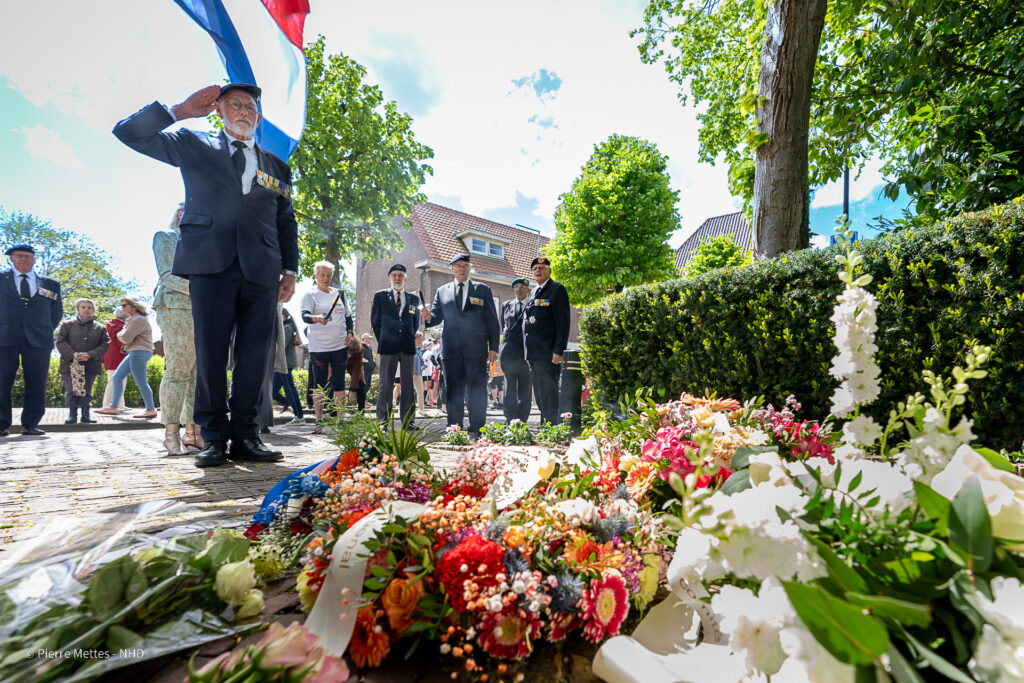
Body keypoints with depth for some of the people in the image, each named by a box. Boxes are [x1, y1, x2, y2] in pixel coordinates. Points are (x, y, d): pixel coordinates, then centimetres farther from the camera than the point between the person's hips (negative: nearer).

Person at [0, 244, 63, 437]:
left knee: (36, 384, -1)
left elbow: (57, 313, 20)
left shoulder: (51, 285, 15)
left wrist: (45, 333, 10)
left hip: (37, 341, 1)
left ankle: (30, 425, 6)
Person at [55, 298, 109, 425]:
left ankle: (86, 415, 9)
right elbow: (61, 342, 1)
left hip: (90, 365, 1)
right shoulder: (67, 324, 7)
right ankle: (72, 415, 4)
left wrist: (90, 355, -11)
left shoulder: (100, 328, 9)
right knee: (72, 390, -3)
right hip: (71, 364, -1)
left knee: (87, 391, 4)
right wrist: (73, 354, -14)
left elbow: (105, 344, 4)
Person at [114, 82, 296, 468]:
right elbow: (128, 132, 13)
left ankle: (245, 436, 6)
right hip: (211, 263, -1)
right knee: (211, 353, -3)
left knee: (253, 355, -1)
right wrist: (180, 110, 5)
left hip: (262, 271, 2)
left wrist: (290, 270, 9)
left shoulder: (276, 166, 22)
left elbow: (286, 223, 20)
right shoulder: (195, 145, 18)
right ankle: (214, 438, 5)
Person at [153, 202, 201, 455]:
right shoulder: (164, 236, 11)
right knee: (177, 370, -12)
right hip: (176, 307, -6)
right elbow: (167, 275, -2)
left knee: (200, 371, -1)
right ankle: (171, 434, -8)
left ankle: (193, 431, 2)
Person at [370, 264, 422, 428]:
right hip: (388, 346, -2)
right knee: (386, 384, 0)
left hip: (408, 346, 2)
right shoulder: (380, 295, 9)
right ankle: (383, 421, 6)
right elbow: (375, 321, 10)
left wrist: (409, 339, 11)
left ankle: (408, 421, 9)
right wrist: (383, 340, 8)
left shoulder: (414, 298, 15)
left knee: (408, 385, 3)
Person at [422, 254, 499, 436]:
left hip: (476, 348, -2)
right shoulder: (442, 291, 14)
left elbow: (492, 320, 5)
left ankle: (476, 430, 7)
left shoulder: (483, 289, 9)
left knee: (477, 390, -1)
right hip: (451, 349, 2)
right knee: (453, 391, 6)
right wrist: (429, 317, -14)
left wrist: (493, 347, -2)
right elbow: (437, 316, 12)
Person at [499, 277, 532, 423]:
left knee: (525, 388, 1)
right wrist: (505, 339, 13)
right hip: (508, 352, 3)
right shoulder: (506, 305, 14)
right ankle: (510, 420, 16)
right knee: (509, 387, 8)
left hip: (526, 352, -3)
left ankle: (521, 421, 8)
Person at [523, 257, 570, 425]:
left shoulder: (557, 289, -4)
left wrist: (558, 351, -18)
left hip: (548, 354, -8)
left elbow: (563, 322, -11)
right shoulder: (532, 293, 20)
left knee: (549, 395, -7)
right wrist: (528, 353, 18)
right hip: (533, 354, 8)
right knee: (540, 397, 13)